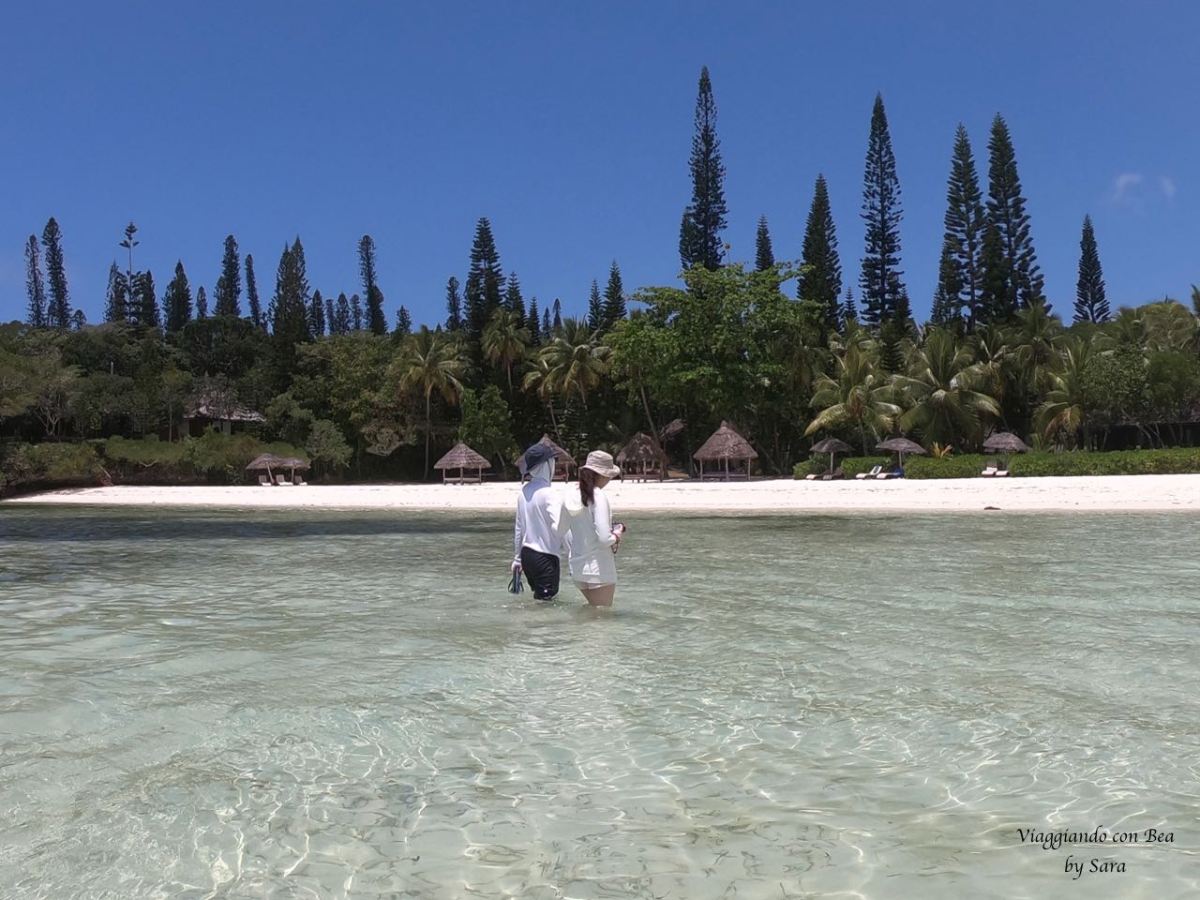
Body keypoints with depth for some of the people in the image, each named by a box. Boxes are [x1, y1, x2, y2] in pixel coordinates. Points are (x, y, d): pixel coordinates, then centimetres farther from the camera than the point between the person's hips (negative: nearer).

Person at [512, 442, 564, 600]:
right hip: (545, 557, -7)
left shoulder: (524, 492, 6)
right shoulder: (550, 494, -16)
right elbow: (558, 527, -25)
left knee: (538, 599, 20)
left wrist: (517, 558, 20)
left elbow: (518, 528, 12)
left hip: (526, 554, 8)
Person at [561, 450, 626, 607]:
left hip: (577, 567, 7)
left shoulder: (571, 496, 3)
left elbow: (565, 532, 11)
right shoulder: (599, 497, -17)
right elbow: (604, 538, -22)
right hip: (599, 569, -7)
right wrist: (617, 535, -2)